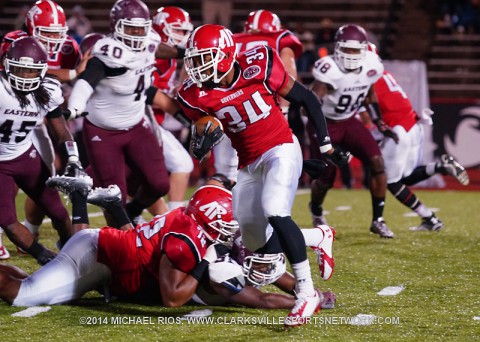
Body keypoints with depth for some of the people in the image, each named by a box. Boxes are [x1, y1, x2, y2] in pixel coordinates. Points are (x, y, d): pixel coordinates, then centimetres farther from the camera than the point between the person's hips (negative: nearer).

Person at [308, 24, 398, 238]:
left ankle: (377, 220, -1)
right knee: (325, 179, -2)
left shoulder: (371, 66, -10)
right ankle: (316, 211, 36)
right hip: (326, 124, -5)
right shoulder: (329, 70, -28)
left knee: (377, 163, -13)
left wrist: (380, 124, 13)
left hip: (349, 122, 5)